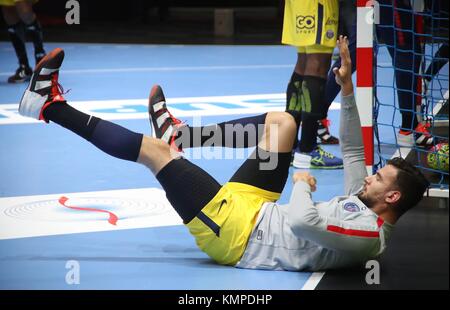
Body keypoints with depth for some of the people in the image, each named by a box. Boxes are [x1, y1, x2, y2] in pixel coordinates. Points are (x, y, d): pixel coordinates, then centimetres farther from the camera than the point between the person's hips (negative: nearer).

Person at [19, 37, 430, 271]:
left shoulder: (367, 233, -26)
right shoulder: (364, 207, 4)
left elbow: (302, 222, -41)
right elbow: (352, 149, 13)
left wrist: (303, 184, -20)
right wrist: (348, 90, 6)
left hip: (237, 236, -9)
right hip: (254, 210, 9)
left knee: (151, 148, -10)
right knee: (282, 120, 12)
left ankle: (52, 105, 4)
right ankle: (177, 133, 28)